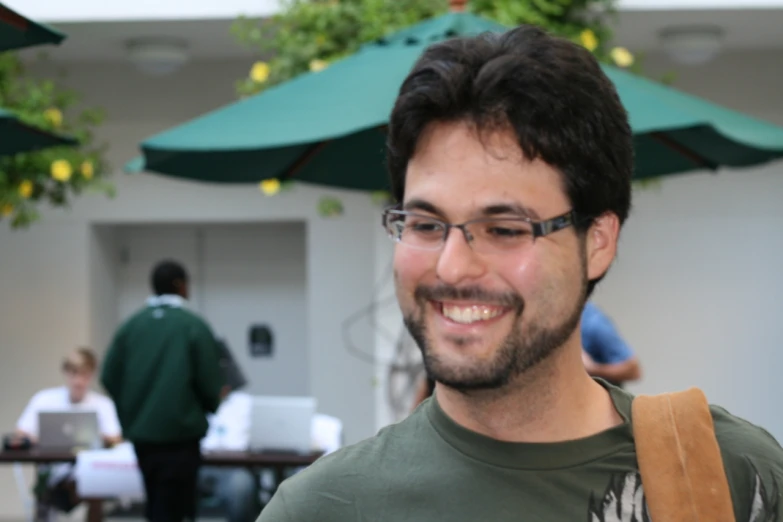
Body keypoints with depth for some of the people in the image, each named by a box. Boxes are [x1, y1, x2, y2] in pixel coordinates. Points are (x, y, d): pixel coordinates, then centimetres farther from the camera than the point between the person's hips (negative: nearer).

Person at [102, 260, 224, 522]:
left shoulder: (131, 325, 4)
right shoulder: (193, 326, -8)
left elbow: (110, 377, 2)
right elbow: (210, 381, -9)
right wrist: (212, 403, 13)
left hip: (141, 433, 5)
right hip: (180, 432, -5)